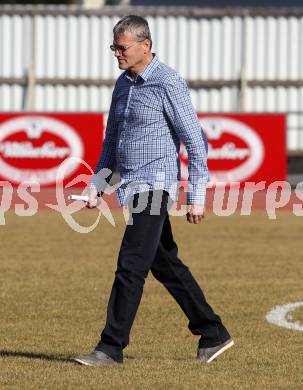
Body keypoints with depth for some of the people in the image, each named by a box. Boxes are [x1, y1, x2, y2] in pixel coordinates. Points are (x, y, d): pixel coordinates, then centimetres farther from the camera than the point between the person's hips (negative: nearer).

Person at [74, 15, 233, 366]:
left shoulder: (168, 84, -12)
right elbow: (112, 140, 23)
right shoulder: (123, 83, 13)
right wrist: (96, 186, 15)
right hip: (131, 188, 9)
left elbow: (196, 142, -12)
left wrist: (197, 198, -15)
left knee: (131, 267, -12)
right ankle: (213, 335, 21)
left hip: (155, 186, -9)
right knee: (167, 266, 12)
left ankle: (111, 348, -11)